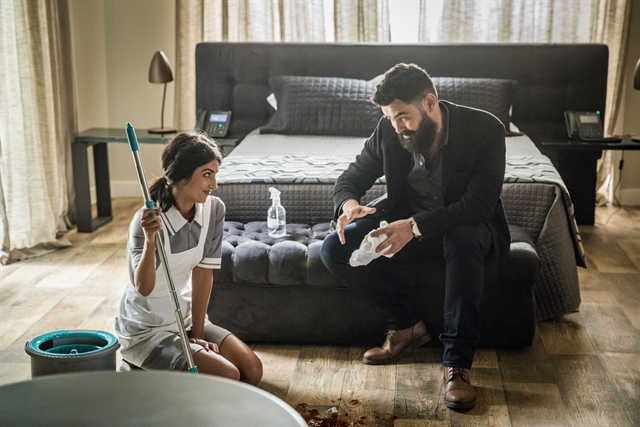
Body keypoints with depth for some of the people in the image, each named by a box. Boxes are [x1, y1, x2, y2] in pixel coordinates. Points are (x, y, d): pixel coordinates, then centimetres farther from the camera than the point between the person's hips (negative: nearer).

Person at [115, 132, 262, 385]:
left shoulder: (214, 209, -8)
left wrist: (198, 332, -4)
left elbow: (203, 274, -5)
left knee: (253, 370, -8)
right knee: (228, 377, -20)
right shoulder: (147, 221, -24)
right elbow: (143, 288, -31)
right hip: (145, 330, -6)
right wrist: (150, 241, -46)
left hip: (186, 318, 6)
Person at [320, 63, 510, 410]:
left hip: (466, 227, -4)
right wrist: (349, 204, -26)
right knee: (335, 249, -18)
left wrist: (415, 225, -40)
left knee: (463, 239, -41)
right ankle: (407, 324, -2)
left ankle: (457, 364, -32)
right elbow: (349, 180, 1)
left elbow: (480, 204, -27)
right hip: (406, 224, 4)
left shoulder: (485, 129, -20)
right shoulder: (388, 131, -8)